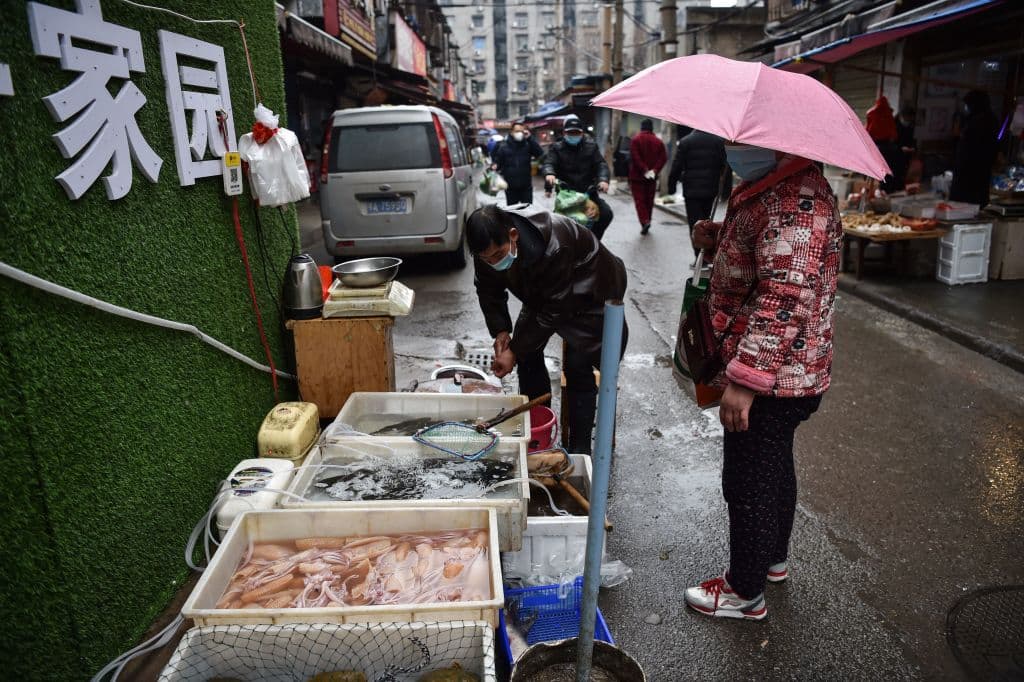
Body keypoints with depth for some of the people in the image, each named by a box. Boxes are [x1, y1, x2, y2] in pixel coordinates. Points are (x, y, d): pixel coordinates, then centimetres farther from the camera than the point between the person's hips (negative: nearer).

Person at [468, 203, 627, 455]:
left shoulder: (554, 247, -42)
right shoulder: (489, 246, -22)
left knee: (577, 367, -13)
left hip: (590, 290, -7)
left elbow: (554, 310, -33)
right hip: (542, 292, 7)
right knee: (528, 352, 1)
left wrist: (515, 352, -29)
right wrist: (500, 331, -19)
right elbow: (488, 290, -4)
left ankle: (580, 448, 1)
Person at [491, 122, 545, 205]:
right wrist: (494, 166, -22)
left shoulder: (527, 145, 2)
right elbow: (498, 162, 2)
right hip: (511, 187, -1)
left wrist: (529, 138, -16)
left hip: (526, 186, 1)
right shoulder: (504, 146, 0)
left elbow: (540, 153, -12)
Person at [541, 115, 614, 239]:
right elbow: (549, 163, -15)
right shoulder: (557, 148, 0)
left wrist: (603, 179, -24)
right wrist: (549, 173, -41)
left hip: (588, 191, 2)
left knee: (606, 214, -9)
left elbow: (600, 164, -3)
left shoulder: (590, 146, 5)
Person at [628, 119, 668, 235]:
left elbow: (635, 157, -18)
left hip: (637, 176, -4)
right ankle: (647, 220, 21)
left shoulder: (636, 140, -6)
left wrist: (644, 169, -17)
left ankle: (644, 221, -20)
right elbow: (663, 158, -3)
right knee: (649, 200, 14)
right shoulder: (658, 141, 6)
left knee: (639, 200, -3)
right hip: (652, 177, 4)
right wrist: (655, 170, -9)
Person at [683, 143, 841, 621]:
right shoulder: (772, 189, 9)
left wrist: (745, 379, -32)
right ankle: (774, 559, 47)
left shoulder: (796, 201, -25)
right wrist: (718, 240, 3)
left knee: (749, 483, 5)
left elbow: (786, 299, -32)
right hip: (786, 375, 11)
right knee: (774, 467, 25)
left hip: (768, 379, -11)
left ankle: (745, 593, 24)